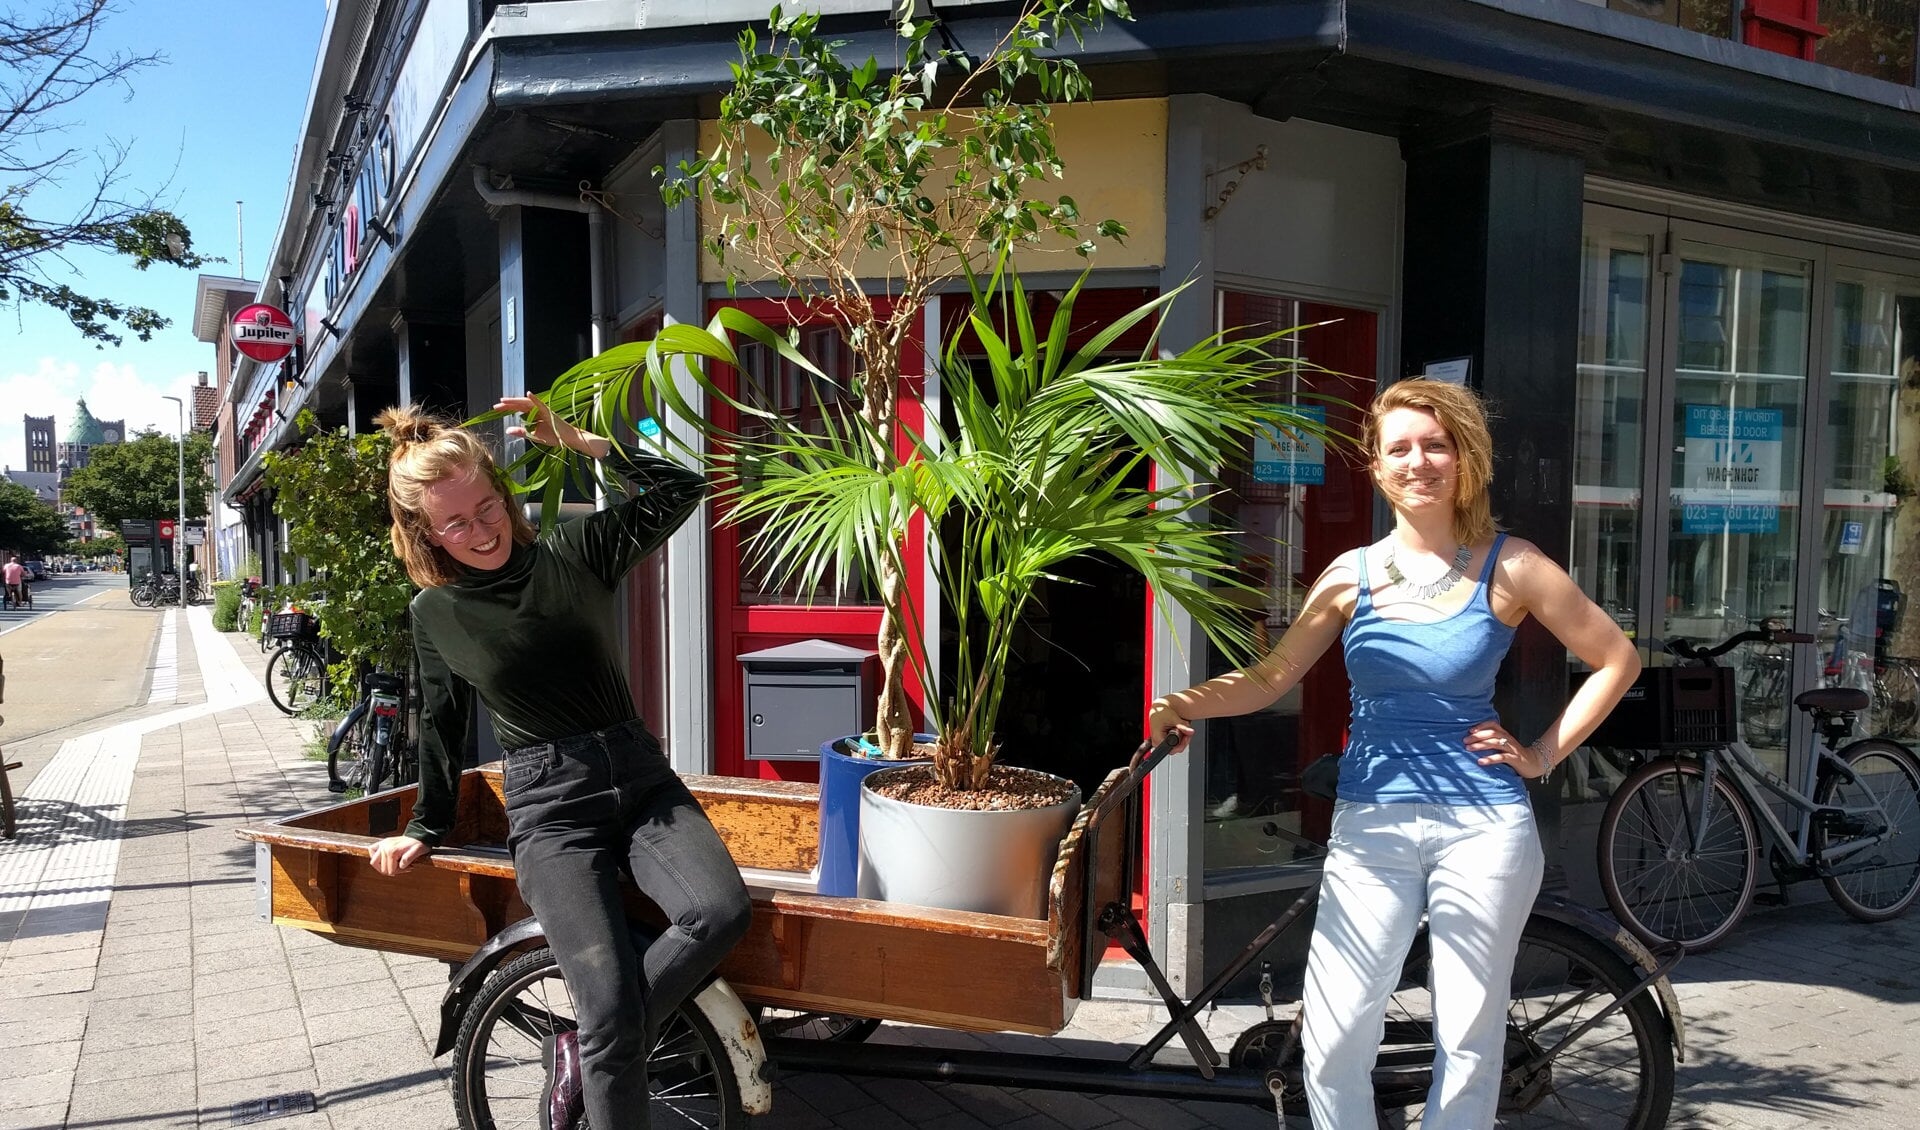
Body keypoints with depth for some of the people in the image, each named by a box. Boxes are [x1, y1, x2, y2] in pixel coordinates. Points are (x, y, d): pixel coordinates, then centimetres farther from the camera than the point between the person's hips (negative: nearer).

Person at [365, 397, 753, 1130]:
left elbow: (679, 490, -3)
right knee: (614, 1012, -18)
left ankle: (585, 1054, -5)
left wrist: (575, 439, -6)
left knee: (721, 911, -28)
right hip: (550, 808, -2)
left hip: (641, 776, 2)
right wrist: (427, 829, 25)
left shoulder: (575, 552, 4)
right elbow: (442, 726, 18)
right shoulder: (436, 613, 5)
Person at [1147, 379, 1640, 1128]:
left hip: (1482, 823, -1)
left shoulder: (1509, 568, 0)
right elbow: (1273, 675, -1)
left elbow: (1616, 660, 7)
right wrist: (1187, 703, -18)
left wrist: (1544, 755, 1)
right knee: (1334, 1038, -3)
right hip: (1370, 821, 1)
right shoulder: (1352, 575, 4)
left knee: (1467, 1042, 8)